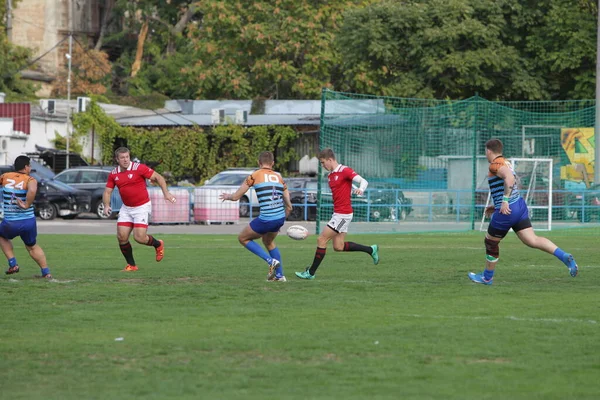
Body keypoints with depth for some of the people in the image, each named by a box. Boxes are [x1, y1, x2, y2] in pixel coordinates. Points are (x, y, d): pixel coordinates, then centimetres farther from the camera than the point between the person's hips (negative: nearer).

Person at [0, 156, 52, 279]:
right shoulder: (30, 180, -6)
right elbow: (32, 191, -28)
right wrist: (27, 205, -18)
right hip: (29, 222, 0)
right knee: (32, 247, 25)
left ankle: (13, 264, 20)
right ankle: (46, 273, 23)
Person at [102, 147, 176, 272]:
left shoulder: (139, 168, -14)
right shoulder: (113, 174, 1)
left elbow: (158, 177, -12)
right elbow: (107, 192, 6)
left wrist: (166, 193, -23)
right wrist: (106, 205, -14)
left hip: (142, 207, -5)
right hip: (126, 208, 5)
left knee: (139, 237, -14)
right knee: (121, 237, -5)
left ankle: (158, 244, 19)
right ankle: (131, 265, 11)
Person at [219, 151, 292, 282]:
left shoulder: (255, 175, 0)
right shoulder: (279, 177, 14)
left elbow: (236, 197, 4)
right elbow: (289, 206, 16)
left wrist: (227, 196, 27)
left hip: (266, 219, -6)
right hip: (280, 218, 6)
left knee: (243, 238, 17)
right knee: (268, 241, 33)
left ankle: (271, 261, 2)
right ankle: (280, 275, 27)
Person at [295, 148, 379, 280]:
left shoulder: (345, 171, -13)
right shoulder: (330, 175, 15)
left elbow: (364, 181, -23)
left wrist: (361, 189, -42)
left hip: (343, 214, -10)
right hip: (337, 213, 10)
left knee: (321, 239, -8)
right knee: (338, 247, 8)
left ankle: (311, 272, 0)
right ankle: (371, 250, 19)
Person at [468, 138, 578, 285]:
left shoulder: (495, 165, -12)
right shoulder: (506, 163, 18)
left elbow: (510, 178, -31)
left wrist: (505, 201, -33)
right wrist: (496, 206, 29)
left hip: (507, 211, -8)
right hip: (519, 205, 8)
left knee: (490, 242, 12)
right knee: (532, 240, -1)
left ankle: (487, 277, 27)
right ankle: (564, 256, -18)